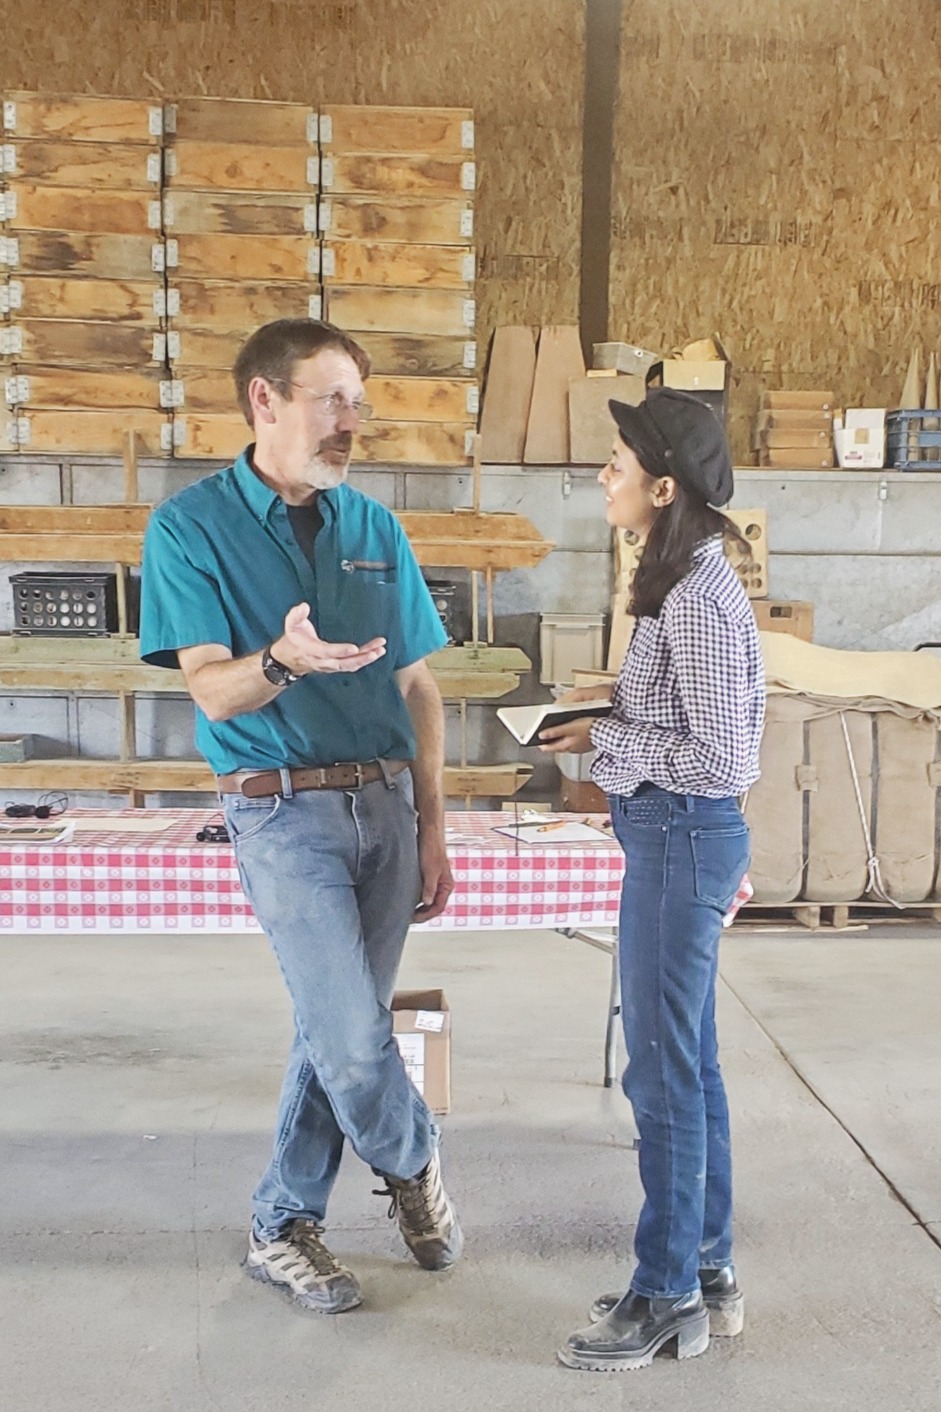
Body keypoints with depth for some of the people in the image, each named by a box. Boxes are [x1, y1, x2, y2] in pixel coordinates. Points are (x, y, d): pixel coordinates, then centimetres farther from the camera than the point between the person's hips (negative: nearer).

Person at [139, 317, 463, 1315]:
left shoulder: (373, 527, 10)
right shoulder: (192, 526, -3)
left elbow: (417, 688, 11)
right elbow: (212, 690, -9)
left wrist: (431, 829, 8)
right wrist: (283, 661, -32)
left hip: (384, 802, 5)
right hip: (285, 810, -5)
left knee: (337, 1029, 10)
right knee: (353, 1037, -9)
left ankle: (282, 1227, 28)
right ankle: (413, 1165, 23)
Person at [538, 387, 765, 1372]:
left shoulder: (699, 596, -20)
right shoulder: (683, 581, 10)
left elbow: (717, 760, -22)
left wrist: (605, 740, -13)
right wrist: (614, 704, 5)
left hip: (681, 837, -10)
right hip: (674, 836, 10)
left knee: (662, 1071, 3)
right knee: (687, 1064, 17)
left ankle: (667, 1297, 20)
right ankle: (708, 1272, 32)